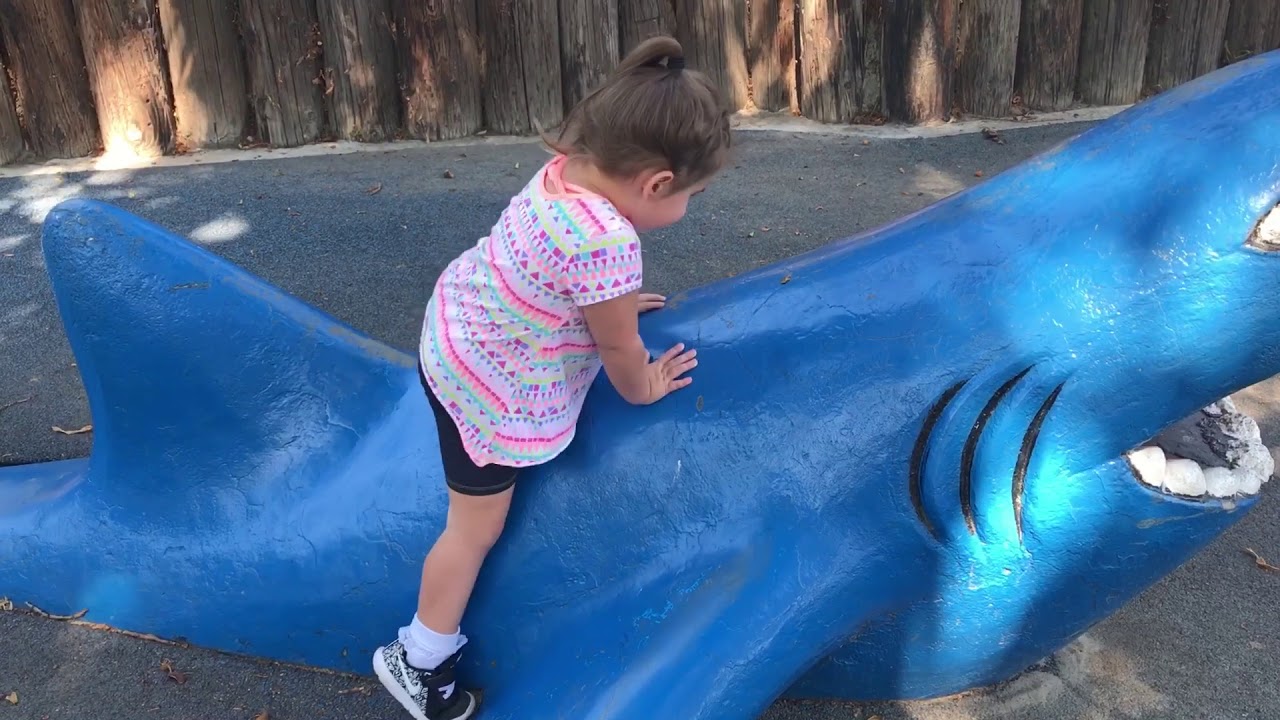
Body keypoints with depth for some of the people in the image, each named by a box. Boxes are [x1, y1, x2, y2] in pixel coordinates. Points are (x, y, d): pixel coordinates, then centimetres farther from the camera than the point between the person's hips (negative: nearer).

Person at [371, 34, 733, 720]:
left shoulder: (567, 166, -12)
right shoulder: (606, 245, -37)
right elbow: (620, 349, -19)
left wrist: (613, 300, 24)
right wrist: (644, 389, 1)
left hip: (456, 324, 9)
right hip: (490, 393, -8)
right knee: (478, 528, 8)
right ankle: (420, 663, 25)